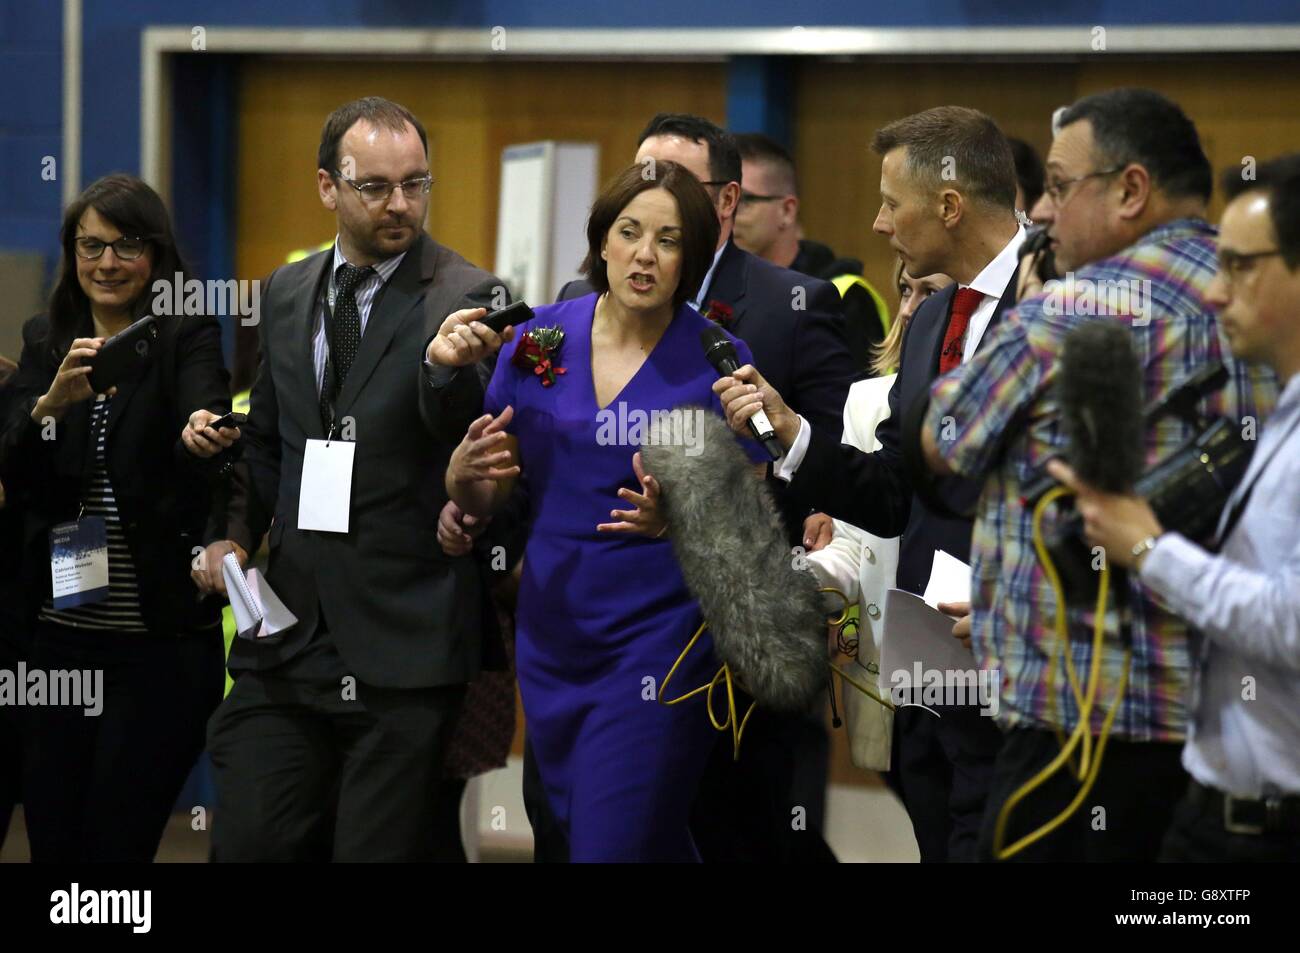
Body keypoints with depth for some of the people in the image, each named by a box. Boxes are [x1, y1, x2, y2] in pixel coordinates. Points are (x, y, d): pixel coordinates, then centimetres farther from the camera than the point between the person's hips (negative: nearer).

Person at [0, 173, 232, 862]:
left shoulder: (189, 337, -3)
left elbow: (203, 406, -25)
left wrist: (207, 431, -48)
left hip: (161, 641, -4)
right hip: (59, 632, 4)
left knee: (116, 843, -4)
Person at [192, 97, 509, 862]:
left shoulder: (466, 299, -6)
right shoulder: (287, 294, 12)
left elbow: (462, 442, -19)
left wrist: (446, 365, -39)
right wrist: (237, 532, 8)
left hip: (404, 645, -5)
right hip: (289, 629, 5)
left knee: (380, 849, 1)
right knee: (250, 842, 1)